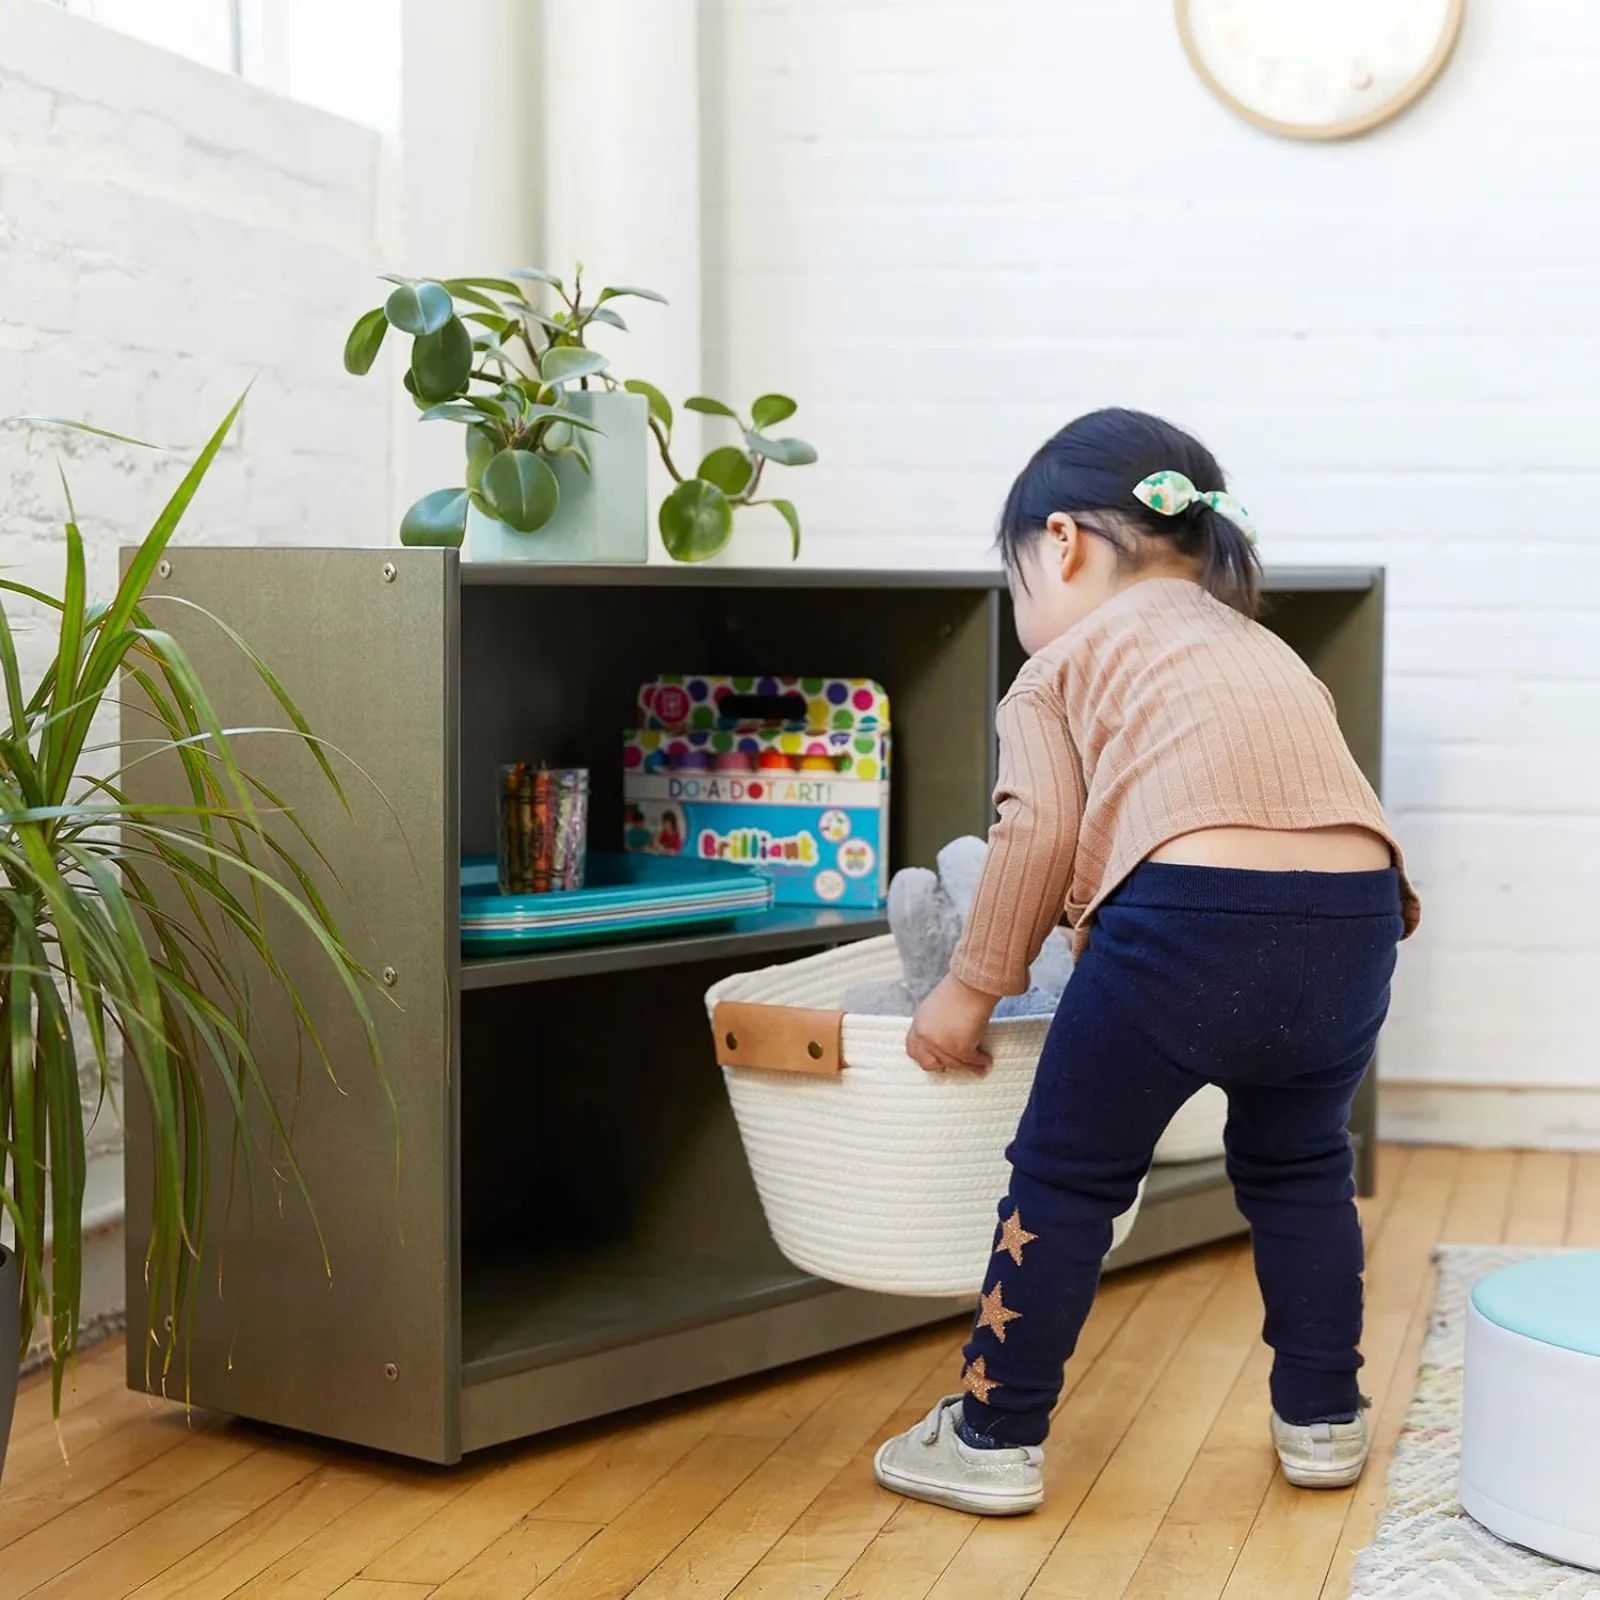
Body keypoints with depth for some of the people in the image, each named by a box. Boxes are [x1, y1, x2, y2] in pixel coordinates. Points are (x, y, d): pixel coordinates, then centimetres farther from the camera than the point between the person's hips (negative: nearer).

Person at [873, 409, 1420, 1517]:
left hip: (1187, 916, -5)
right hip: (1355, 920, 5)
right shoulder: (1267, 653, 32)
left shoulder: (1062, 661, 15)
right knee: (1297, 1167, 28)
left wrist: (974, 985, 10)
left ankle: (996, 1439, 21)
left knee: (1068, 1177, 12)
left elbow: (1042, 830, 2)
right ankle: (1322, 1421, 35)